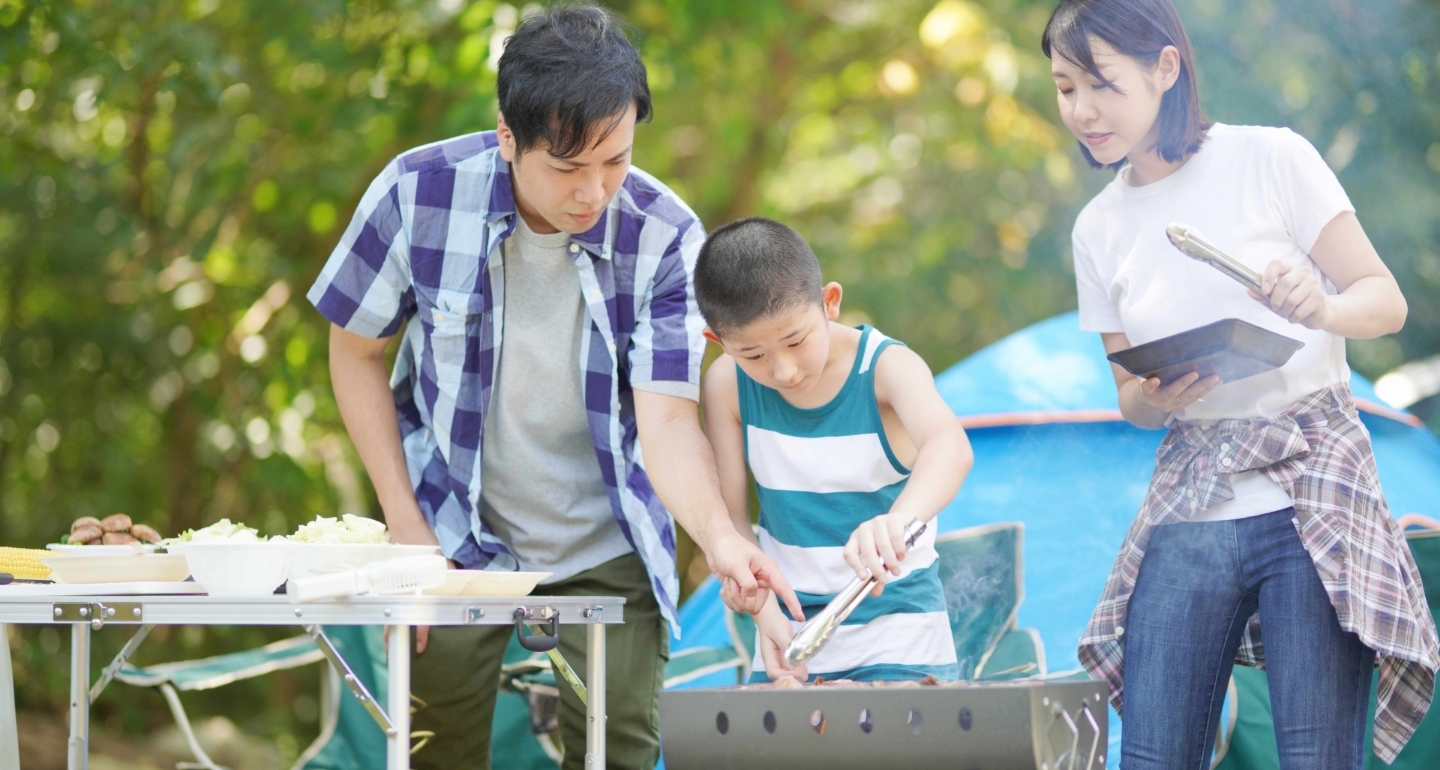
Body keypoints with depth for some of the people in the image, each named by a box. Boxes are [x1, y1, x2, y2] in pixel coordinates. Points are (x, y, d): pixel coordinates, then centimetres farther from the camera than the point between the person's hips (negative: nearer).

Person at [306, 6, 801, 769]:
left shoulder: (663, 234, -18)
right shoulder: (418, 194, -18)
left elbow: (668, 421, -22)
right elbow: (356, 351, -4)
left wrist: (719, 535, -42)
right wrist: (405, 525, -8)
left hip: (607, 547, 0)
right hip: (458, 534, 0)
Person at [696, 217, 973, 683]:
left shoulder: (887, 367, -16)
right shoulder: (727, 384, -6)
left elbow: (949, 446, -36)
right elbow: (728, 512, -4)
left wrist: (899, 517, -58)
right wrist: (765, 610, -21)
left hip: (898, 631, -3)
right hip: (791, 628, 3)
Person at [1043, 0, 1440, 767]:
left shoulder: (1272, 159, -3)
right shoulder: (1100, 228, 10)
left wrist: (1324, 309, -23)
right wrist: (1150, 399, -6)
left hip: (1312, 482, -4)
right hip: (1188, 508, 4)